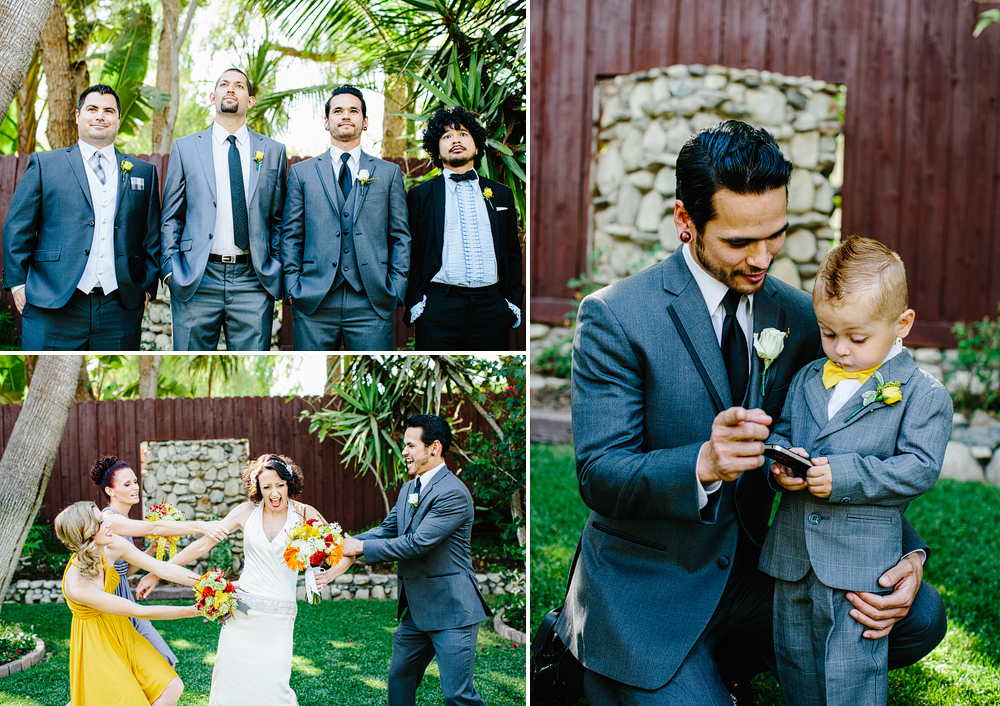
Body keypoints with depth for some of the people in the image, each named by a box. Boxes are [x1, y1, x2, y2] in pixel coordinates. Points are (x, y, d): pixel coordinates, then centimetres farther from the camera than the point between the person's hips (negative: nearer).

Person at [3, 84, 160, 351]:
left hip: (120, 309, 2)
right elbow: (18, 227, 6)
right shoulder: (44, 164, 9)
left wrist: (148, 286, 7)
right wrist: (18, 283, -1)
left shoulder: (143, 172, 15)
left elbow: (152, 236, 15)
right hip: (53, 306, -2)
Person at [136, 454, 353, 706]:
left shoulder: (304, 515, -2)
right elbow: (203, 543, 7)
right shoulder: (247, 512, 2)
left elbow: (346, 553, 2)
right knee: (229, 681, 1)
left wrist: (329, 574, -20)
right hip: (241, 612, 2)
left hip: (278, 619, -2)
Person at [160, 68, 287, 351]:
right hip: (195, 281, 0)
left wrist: (276, 268, 3)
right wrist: (170, 268, 0)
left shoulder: (273, 151, 11)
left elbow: (279, 220, 13)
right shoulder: (185, 148, 10)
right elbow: (171, 217, 10)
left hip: (253, 280, 1)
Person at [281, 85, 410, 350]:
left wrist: (396, 288, 0)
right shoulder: (302, 172, 12)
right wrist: (293, 286, 0)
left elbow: (400, 236, 10)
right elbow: (291, 236, 11)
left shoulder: (389, 173, 12)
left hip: (371, 302, 0)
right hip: (314, 302, 0)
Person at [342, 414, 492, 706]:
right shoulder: (408, 489, 12)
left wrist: (362, 547, -16)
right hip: (416, 609, 9)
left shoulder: (453, 493, -19)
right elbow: (387, 530, 15)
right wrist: (347, 542, -1)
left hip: (450, 610, -9)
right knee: (399, 678, 17)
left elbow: (417, 543, -23)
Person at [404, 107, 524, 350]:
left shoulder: (501, 194, 16)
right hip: (438, 310, -2)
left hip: (492, 309, 2)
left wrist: (513, 301, 6)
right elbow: (410, 254, 7)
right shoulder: (420, 195, 10)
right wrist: (415, 302, -3)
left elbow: (513, 253, 16)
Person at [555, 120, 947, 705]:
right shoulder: (615, 317, -15)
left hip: (751, 566, 6)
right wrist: (704, 464, -38)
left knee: (920, 618, -8)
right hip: (646, 587, -5)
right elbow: (599, 477, -18)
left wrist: (907, 554, -12)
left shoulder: (800, 317, 1)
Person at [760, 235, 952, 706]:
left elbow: (919, 468, -13)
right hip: (792, 555, 6)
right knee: (794, 660, 18)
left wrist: (844, 476, -21)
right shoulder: (808, 378, 10)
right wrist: (779, 464, -8)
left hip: (859, 563, -6)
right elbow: (779, 431, 16)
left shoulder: (923, 394, -6)